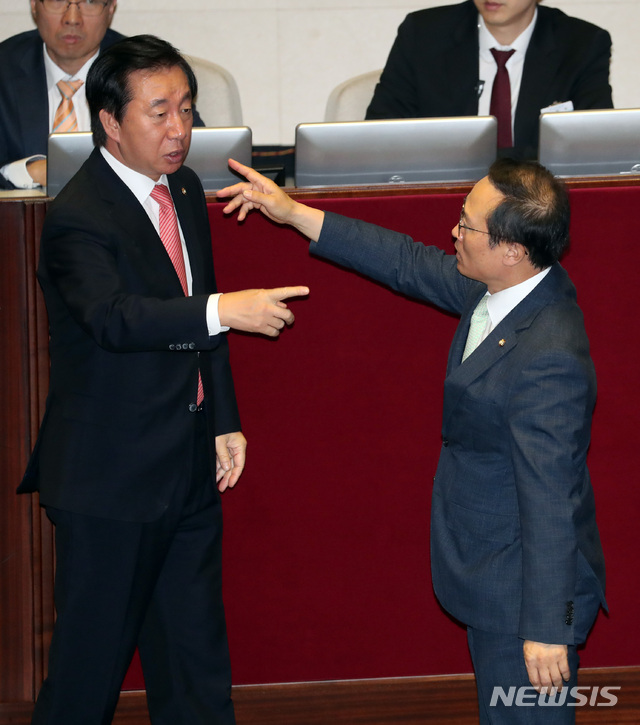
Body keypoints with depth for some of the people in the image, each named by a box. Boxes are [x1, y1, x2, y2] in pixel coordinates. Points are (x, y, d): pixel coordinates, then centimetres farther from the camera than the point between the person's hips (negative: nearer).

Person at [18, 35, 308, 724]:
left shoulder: (185, 189, 10)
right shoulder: (77, 216, -18)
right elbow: (113, 316, -36)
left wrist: (224, 420, 15)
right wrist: (224, 310, -45)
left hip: (190, 464, 8)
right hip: (110, 476, -8)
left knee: (195, 654, 16)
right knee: (93, 650, 1)